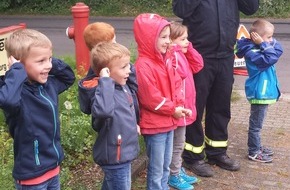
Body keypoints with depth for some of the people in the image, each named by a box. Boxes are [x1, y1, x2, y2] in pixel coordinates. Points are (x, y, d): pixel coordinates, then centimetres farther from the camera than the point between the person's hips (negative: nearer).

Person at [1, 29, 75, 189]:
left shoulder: (48, 84, 0)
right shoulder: (18, 92, -24)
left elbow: (69, 77, 20)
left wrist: (53, 63, 1)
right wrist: (17, 71, -33)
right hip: (32, 175, -7)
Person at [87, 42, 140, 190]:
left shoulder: (123, 86, 1)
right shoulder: (105, 90, -28)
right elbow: (102, 110, -51)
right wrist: (105, 81, -44)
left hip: (123, 152, 9)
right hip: (115, 156, -9)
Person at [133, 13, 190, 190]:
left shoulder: (165, 60, 9)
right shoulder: (143, 65, -20)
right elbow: (150, 98, -22)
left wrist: (179, 107, 0)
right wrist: (173, 110, -13)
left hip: (168, 122, 9)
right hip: (154, 125, -9)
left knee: (166, 165, 20)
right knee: (156, 168, 3)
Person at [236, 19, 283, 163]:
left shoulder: (259, 48, 9)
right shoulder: (251, 52, -21)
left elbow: (277, 51, 5)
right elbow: (269, 59, -30)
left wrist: (270, 43, -9)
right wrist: (264, 44, -23)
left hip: (263, 92, 10)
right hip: (259, 93, -10)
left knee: (256, 123, 21)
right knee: (256, 124, -1)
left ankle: (256, 146, 33)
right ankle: (254, 152, 7)